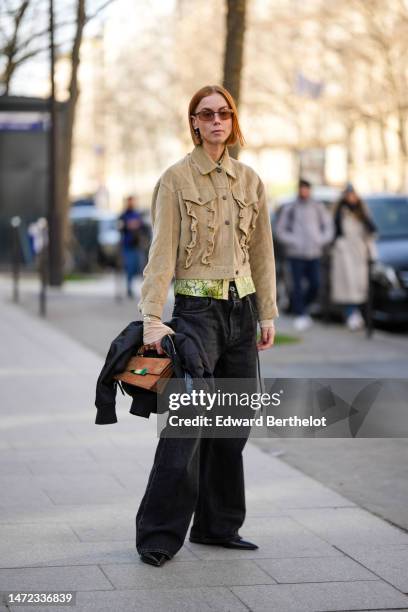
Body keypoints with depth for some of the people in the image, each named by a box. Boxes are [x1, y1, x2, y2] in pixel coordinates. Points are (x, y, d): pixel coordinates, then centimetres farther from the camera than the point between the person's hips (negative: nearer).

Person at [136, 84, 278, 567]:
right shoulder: (176, 179, -3)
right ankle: (158, 536, -4)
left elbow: (263, 252, 14)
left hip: (241, 308, 5)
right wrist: (152, 318, -19)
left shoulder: (249, 181, 12)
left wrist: (268, 314, 10)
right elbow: (162, 251, -10)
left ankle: (218, 526, 19)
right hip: (197, 307, -5)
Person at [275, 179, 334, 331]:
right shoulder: (289, 208, 3)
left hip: (314, 254, 2)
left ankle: (302, 306, 23)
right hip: (296, 254, -2)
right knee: (298, 286, -8)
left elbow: (328, 226, 14)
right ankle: (300, 315, -3)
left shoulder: (318, 207, 10)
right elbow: (280, 230, 4)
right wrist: (293, 241, -8)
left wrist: (321, 241, -1)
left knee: (315, 286, -2)